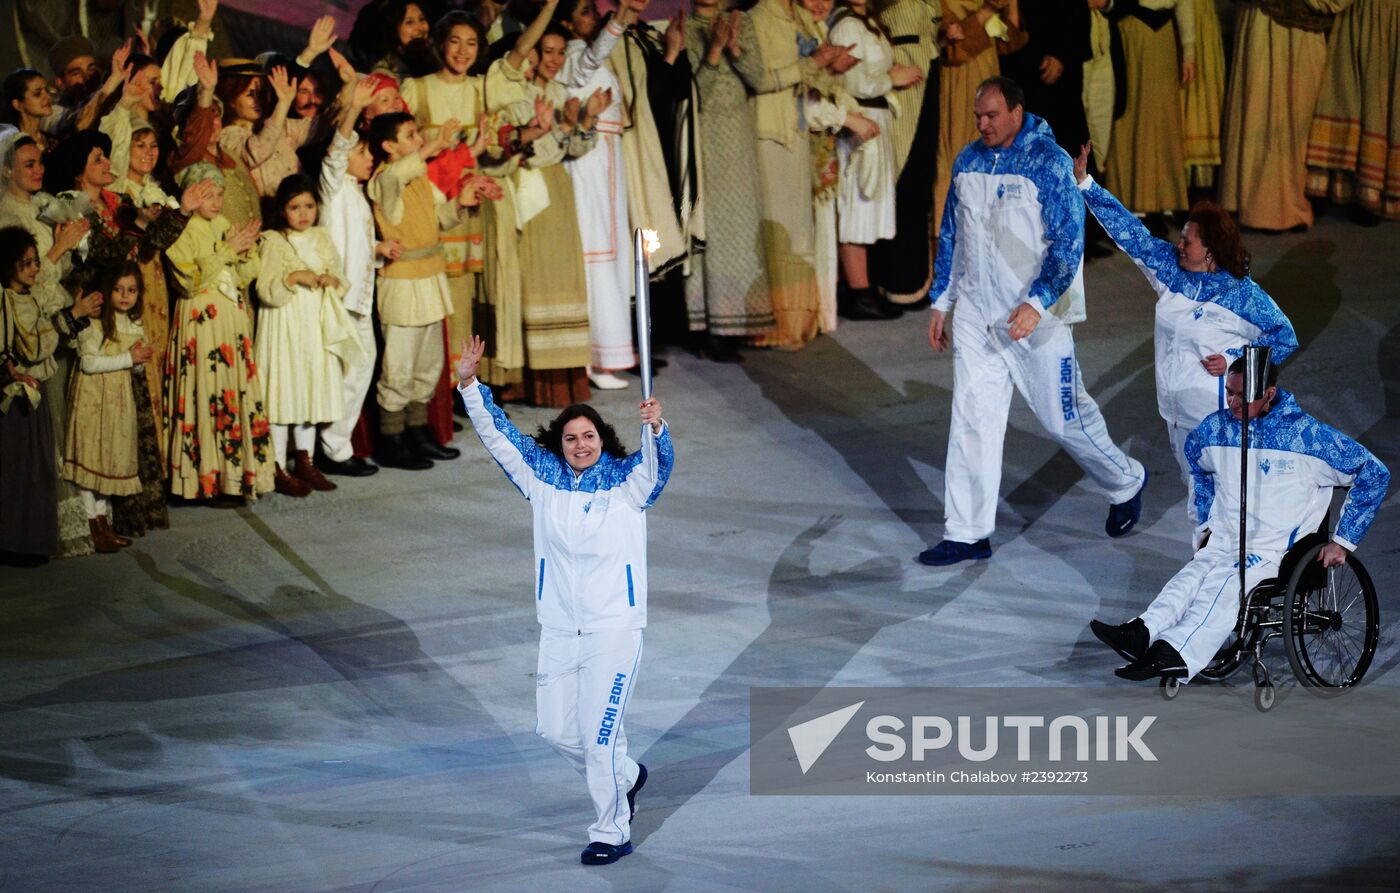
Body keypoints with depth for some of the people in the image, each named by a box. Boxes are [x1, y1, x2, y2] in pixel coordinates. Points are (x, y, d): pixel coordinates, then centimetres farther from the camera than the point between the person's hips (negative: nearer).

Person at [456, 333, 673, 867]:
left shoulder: (628, 483, -7)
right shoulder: (543, 479, 3)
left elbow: (658, 462, -26)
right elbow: (497, 436, 5)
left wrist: (655, 428, -47)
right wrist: (469, 384, -5)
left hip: (614, 627, -5)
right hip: (558, 630, 5)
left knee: (599, 736, -5)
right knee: (557, 731, 14)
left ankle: (612, 833, 9)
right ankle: (626, 776, 39)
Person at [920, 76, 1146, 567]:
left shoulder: (1049, 162, -12)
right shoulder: (968, 160, 7)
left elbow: (1068, 242, -14)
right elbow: (951, 233, 17)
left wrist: (1036, 303, -24)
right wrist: (941, 302, 15)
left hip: (1034, 317, -5)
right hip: (976, 314, 5)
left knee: (1064, 415, 4)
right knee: (972, 418, 1)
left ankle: (1126, 482, 30)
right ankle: (967, 533, 5)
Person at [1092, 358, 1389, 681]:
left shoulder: (1307, 434, -7)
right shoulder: (1216, 429, 8)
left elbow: (1374, 474, -2)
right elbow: (1197, 463, 34)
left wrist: (1343, 542, -2)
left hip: (1274, 551, -5)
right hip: (1223, 543, 5)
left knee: (1223, 583, -35)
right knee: (1191, 577, -30)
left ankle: (1173, 654, -58)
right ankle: (1142, 633, -57)